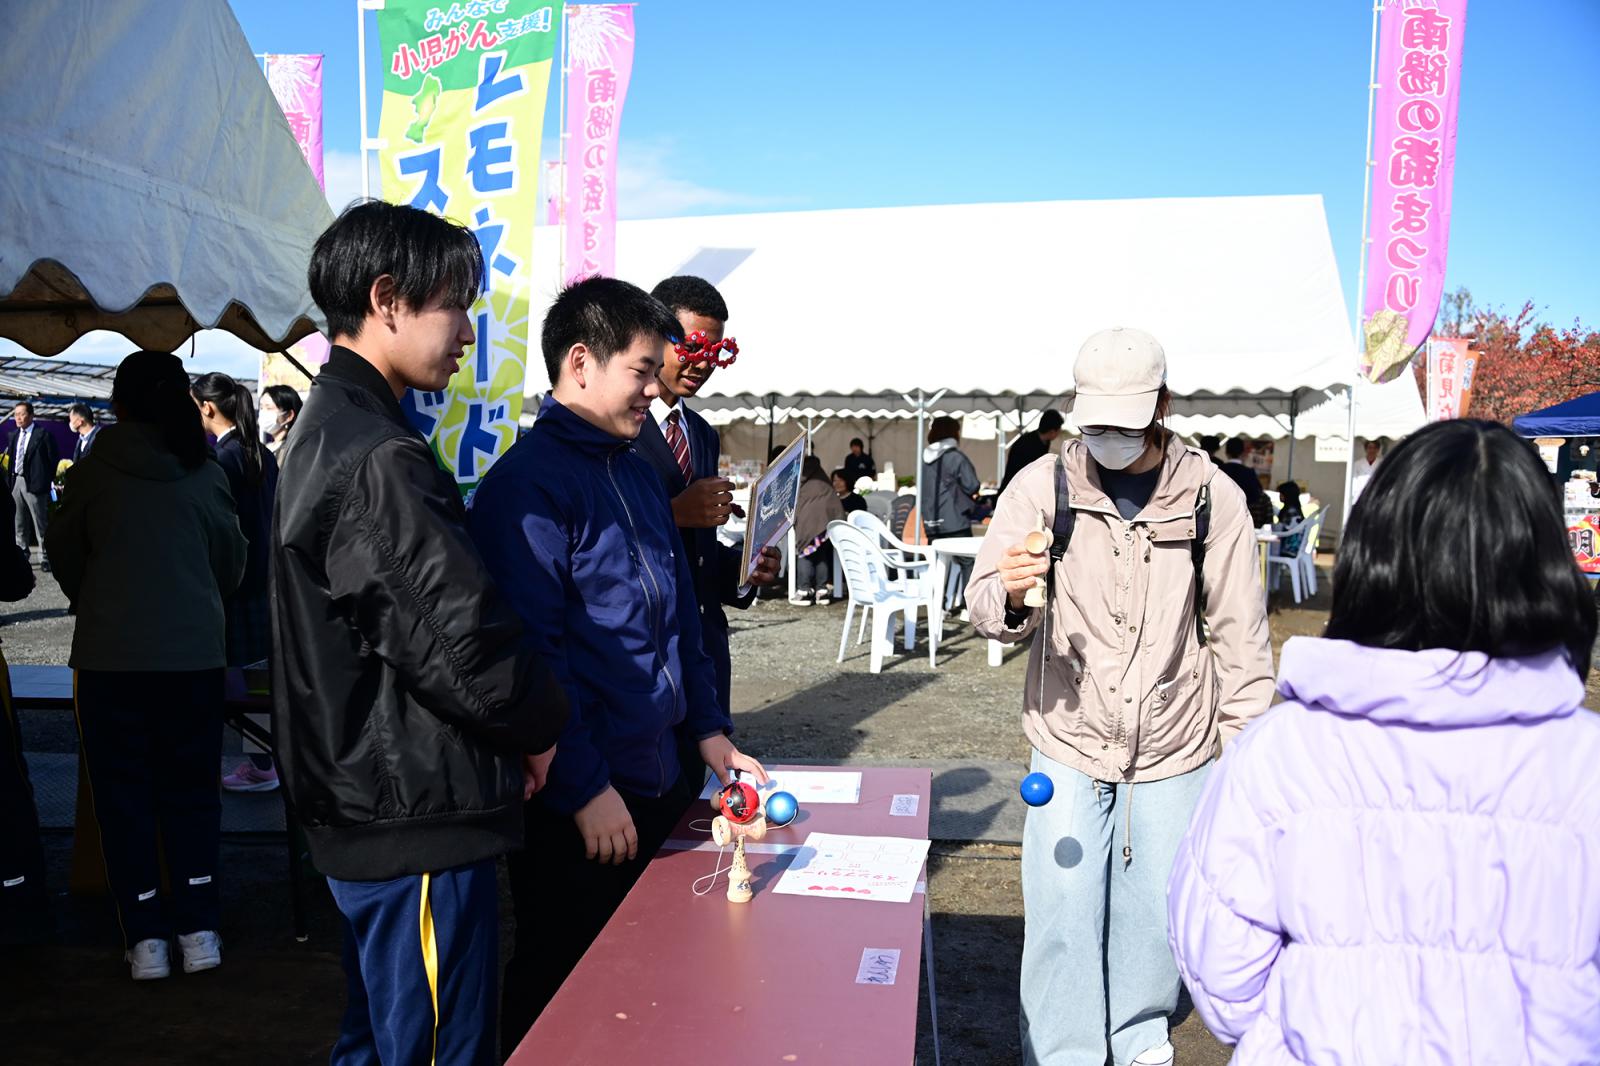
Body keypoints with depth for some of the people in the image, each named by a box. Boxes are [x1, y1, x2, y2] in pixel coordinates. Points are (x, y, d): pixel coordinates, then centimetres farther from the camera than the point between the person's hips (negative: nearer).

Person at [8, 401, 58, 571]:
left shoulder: (43, 434, -7)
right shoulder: (15, 435, 13)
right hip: (17, 481, 7)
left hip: (34, 483, -7)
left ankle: (44, 559, 3)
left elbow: (53, 459, -8)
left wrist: (49, 482, -9)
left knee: (40, 524, -3)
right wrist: (10, 479, 9)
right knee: (20, 524, 15)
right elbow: (11, 460, 18)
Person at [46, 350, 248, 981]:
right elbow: (232, 561, 7)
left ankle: (146, 938, 10)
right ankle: (199, 928, 12)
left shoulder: (93, 472, -5)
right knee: (191, 792, 12)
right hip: (194, 653, 1)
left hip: (110, 656, -1)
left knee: (124, 793, 9)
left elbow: (64, 556, 7)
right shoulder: (205, 474, -2)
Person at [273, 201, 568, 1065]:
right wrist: (541, 724, -7)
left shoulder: (322, 432, 12)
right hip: (422, 828, -10)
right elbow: (466, 646, -27)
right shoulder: (379, 460, -21)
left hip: (360, 813, 10)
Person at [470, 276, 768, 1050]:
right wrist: (586, 789, -18)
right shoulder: (528, 483, -15)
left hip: (658, 782, 8)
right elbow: (533, 652, -19)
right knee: (563, 991, 10)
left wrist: (710, 730, 12)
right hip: (577, 803, -8)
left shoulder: (637, 472, 11)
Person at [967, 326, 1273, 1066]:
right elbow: (986, 610, -11)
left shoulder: (1212, 498, -6)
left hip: (1173, 751, 1)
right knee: (1062, 916, 2)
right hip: (1068, 743, -1)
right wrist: (1010, 594, -34)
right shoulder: (1042, 487, -8)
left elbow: (1240, 635, 2)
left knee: (1155, 907, 16)